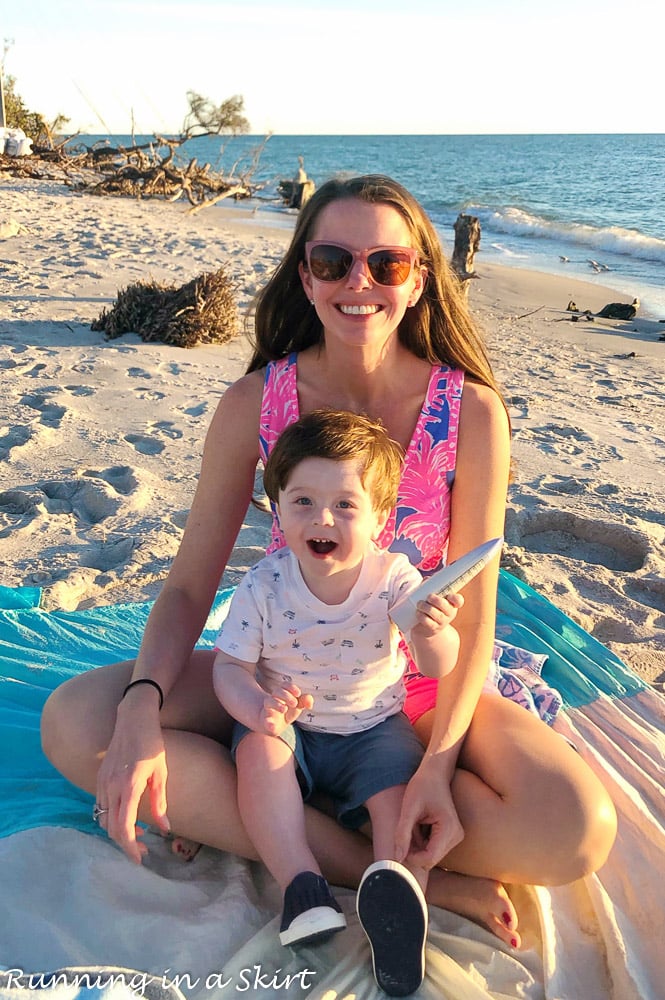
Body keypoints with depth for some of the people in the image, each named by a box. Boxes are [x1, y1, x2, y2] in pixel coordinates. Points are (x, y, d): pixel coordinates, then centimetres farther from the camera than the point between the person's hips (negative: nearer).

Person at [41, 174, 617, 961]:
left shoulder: (471, 413, -14)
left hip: (419, 689, -1)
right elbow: (190, 584, -8)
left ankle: (223, 807, -13)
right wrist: (141, 708, -25)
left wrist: (438, 760, -23)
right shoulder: (254, 403, -10)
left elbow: (475, 611, -11)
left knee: (580, 830, -26)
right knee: (73, 722, -20)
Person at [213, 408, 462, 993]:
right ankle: (303, 887, -26)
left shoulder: (394, 579, -17)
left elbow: (439, 669, -23)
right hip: (289, 725, 0)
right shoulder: (264, 586, -16)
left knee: (400, 787, -24)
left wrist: (431, 631, -48)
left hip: (373, 728, 0)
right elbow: (230, 666, -11)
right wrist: (256, 704, -35)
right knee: (258, 749, -28)